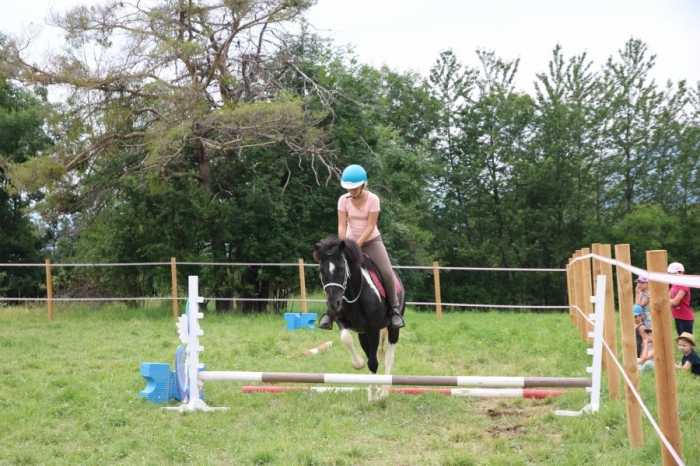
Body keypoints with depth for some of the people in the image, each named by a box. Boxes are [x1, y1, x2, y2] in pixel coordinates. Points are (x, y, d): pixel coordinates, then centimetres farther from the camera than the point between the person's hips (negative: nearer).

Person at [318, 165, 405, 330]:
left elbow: (370, 226, -19)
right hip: (351, 242, 2)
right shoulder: (343, 200, -10)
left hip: (371, 241, -2)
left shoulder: (373, 199, -17)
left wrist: (357, 245, -26)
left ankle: (394, 309, -4)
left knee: (387, 273, -19)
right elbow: (342, 225, -11)